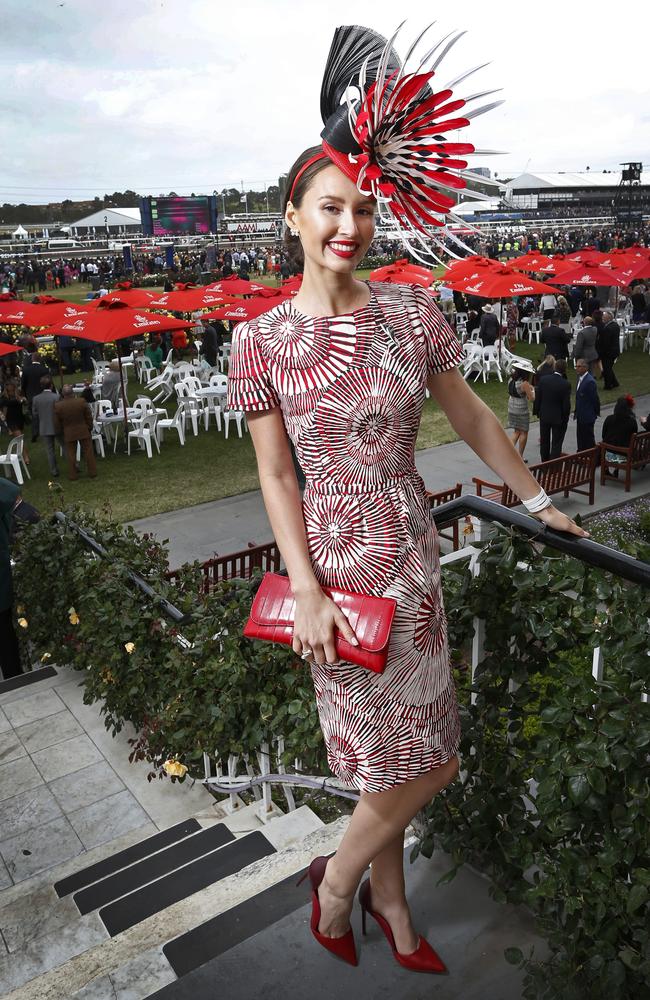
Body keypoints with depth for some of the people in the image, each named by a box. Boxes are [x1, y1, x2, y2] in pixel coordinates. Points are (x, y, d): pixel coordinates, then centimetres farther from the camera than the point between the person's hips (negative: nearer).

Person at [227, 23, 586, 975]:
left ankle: (385, 897, 43)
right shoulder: (262, 340, -7)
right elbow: (277, 476, -5)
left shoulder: (411, 309, -1)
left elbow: (472, 415, 8)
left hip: (413, 556, 3)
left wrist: (538, 499, 16)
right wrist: (307, 591, -13)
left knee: (394, 756, 16)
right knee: (428, 760, 7)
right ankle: (341, 880, 37)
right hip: (338, 562, -3)